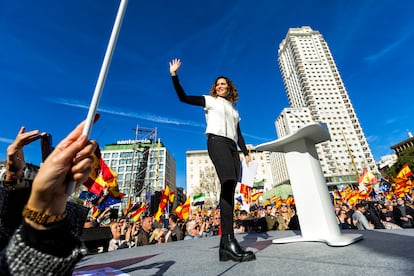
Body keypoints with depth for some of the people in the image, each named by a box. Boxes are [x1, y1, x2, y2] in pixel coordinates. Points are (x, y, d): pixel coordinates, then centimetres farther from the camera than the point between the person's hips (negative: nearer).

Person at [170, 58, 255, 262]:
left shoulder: (234, 110, 31)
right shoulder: (210, 100, 18)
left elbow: (238, 134, 24)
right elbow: (183, 98, 10)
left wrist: (246, 153, 13)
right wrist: (174, 76, 4)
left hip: (232, 147, 6)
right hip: (217, 141, -6)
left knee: (229, 191, -5)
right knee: (228, 184, -27)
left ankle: (225, 245, -3)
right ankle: (229, 239, -28)